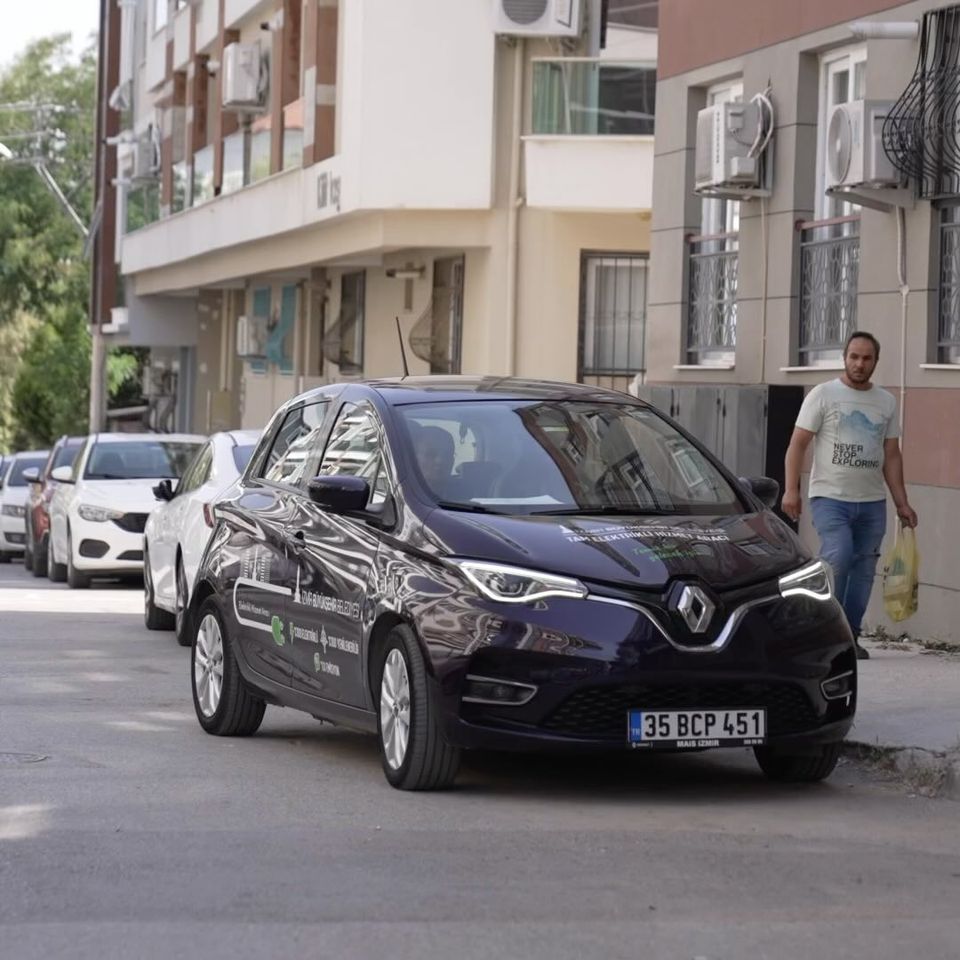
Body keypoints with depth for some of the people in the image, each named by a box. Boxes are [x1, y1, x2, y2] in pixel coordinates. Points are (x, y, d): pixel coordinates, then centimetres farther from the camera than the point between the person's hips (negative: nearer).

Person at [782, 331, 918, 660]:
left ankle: (849, 636, 11)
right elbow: (798, 444, -4)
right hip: (830, 497, -5)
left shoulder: (886, 402, 13)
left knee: (864, 569, 2)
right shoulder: (823, 395, -1)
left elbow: (892, 455, 16)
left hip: (872, 502, 5)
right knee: (838, 557, -21)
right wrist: (791, 489, -14)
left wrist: (901, 502, 11)